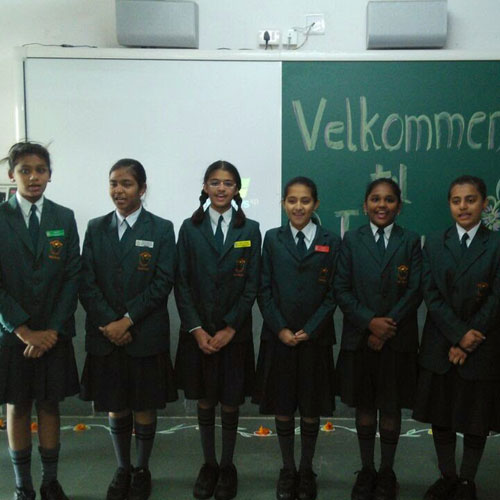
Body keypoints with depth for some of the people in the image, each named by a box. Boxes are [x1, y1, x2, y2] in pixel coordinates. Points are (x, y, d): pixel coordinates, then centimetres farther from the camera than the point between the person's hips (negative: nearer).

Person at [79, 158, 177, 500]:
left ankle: (142, 471, 27)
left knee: (144, 407, 8)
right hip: (106, 336, 2)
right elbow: (87, 283, 1)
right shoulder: (96, 228, 7)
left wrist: (128, 320, -14)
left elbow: (163, 283, -8)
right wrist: (109, 323, -11)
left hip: (146, 336, -2)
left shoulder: (161, 229, -1)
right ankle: (122, 469, 31)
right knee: (115, 408, 12)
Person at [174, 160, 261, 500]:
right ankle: (209, 464, 29)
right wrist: (196, 329, -9)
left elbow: (252, 285, -3)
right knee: (205, 401, 11)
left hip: (235, 331, 0)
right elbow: (182, 283, -1)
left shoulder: (250, 230, 1)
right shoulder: (190, 228, 2)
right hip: (198, 331, 1)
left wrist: (230, 329, -9)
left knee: (230, 403, 8)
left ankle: (227, 466, 27)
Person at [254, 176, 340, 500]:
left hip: (315, 338, 0)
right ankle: (288, 470, 26)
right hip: (278, 337, 1)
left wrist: (309, 330, -11)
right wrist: (281, 329, -9)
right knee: (283, 407, 9)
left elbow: (333, 293, -2)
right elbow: (265, 289, 0)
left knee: (311, 409, 10)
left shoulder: (331, 242, 1)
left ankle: (307, 471, 27)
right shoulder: (273, 239, 4)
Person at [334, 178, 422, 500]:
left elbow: (414, 292, -4)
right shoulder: (352, 240, 3)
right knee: (364, 407, 12)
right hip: (359, 338, 1)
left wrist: (387, 327, -13)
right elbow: (342, 289, -3)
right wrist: (370, 321, -15)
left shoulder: (410, 241, 2)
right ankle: (366, 470, 28)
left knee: (391, 409, 11)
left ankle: (387, 474, 28)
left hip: (398, 340, 0)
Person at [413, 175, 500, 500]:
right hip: (440, 347, 2)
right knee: (441, 418, 10)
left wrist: (468, 342, -13)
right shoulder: (434, 245, 5)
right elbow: (431, 295, -3)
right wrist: (459, 334, -14)